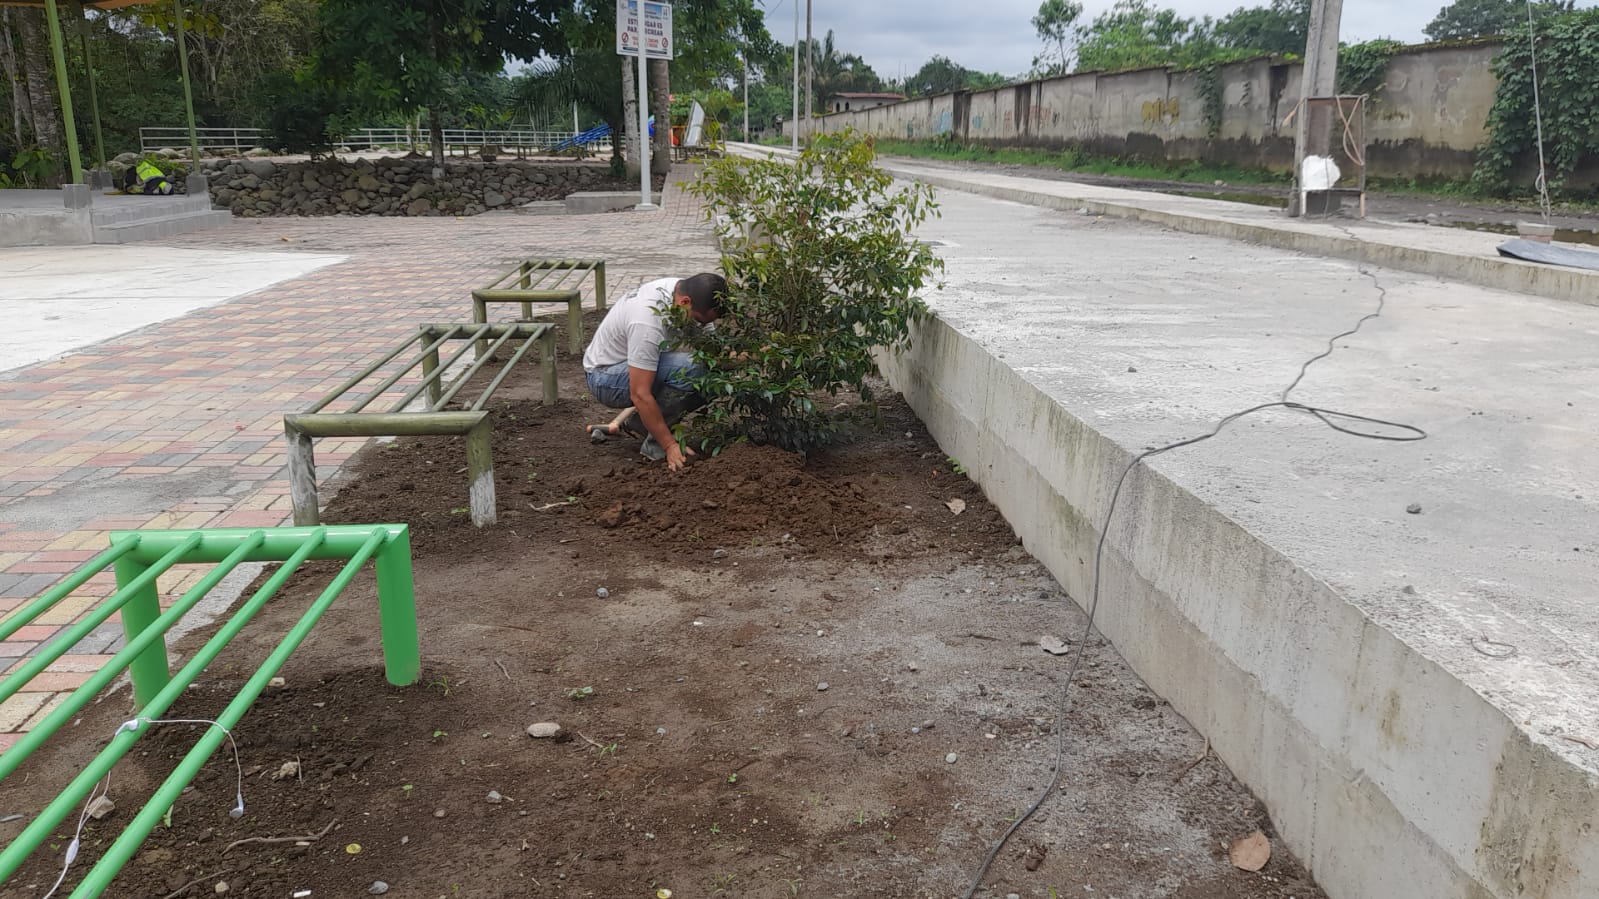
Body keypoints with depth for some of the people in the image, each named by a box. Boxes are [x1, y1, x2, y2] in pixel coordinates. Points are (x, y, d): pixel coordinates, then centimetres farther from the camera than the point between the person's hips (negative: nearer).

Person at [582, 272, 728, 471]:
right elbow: (640, 395, -35)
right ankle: (654, 443, -14)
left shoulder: (684, 290, -9)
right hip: (606, 377, -9)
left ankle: (628, 424, 5)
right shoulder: (649, 321, -36)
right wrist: (670, 446, -31)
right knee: (688, 368, -31)